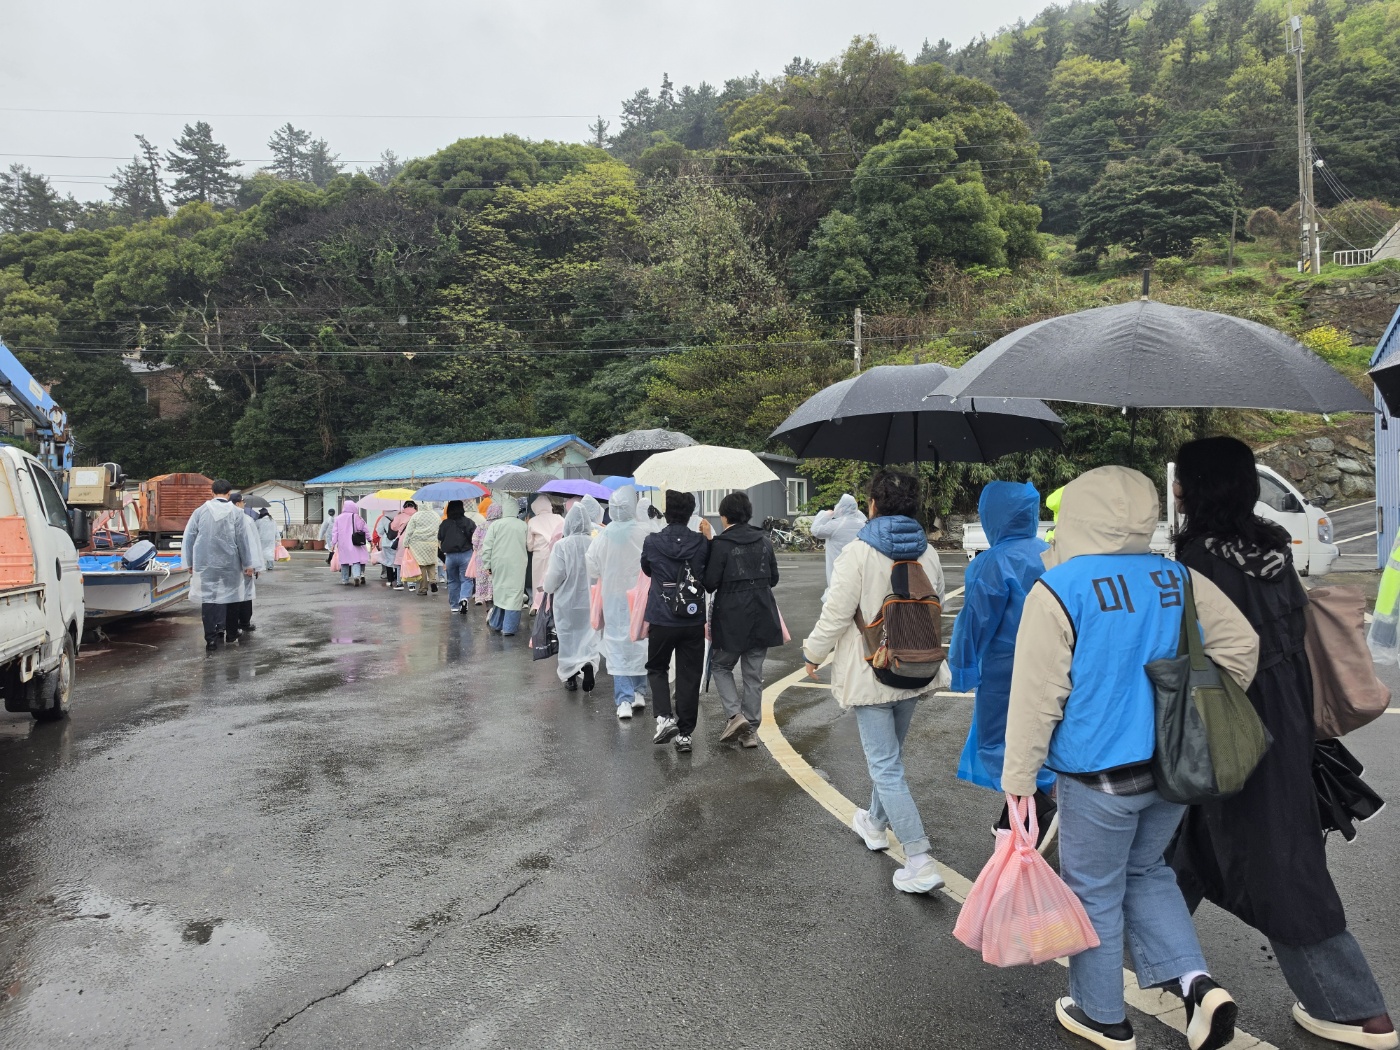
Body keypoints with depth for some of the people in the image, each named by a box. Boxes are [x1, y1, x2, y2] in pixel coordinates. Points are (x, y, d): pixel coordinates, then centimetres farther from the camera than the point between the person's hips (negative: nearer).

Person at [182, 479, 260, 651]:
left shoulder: (200, 511, -1)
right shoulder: (235, 512, -5)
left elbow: (189, 537, 4)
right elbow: (243, 539, -2)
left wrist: (189, 562, 14)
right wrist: (249, 564, 4)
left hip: (205, 563, 1)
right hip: (229, 563, -1)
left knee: (208, 597, 4)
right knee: (226, 596, 13)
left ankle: (211, 638, 1)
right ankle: (221, 629, 15)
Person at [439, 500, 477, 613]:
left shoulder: (444, 524, 2)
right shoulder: (469, 522, -5)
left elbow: (439, 541, 8)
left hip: (450, 556, 2)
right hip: (466, 554, -2)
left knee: (453, 580, 14)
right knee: (466, 579, 2)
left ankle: (454, 606, 19)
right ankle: (464, 598, -23)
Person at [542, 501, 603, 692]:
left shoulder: (561, 546, -16)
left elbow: (554, 576, -13)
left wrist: (547, 587, 9)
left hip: (567, 601, -1)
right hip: (591, 601, 1)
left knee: (568, 638, 15)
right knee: (590, 637, 12)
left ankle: (570, 675, 22)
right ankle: (589, 663, -13)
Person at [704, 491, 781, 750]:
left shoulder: (721, 544, -13)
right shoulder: (764, 541, 3)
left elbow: (710, 583, -12)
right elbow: (773, 579, 10)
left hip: (731, 618, -4)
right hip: (761, 617, 5)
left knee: (721, 665, 15)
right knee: (753, 674, 12)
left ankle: (734, 714, -1)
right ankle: (751, 729, 14)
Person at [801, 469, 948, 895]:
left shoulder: (858, 553, -18)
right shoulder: (928, 553, 2)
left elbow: (836, 615, -16)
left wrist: (813, 653, 2)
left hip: (871, 675, -6)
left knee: (886, 766, -1)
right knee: (889, 753, 24)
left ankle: (921, 863, -4)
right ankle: (876, 823, 45)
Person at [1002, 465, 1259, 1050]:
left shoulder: (1057, 591, -17)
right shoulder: (1178, 579, -1)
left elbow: (1036, 695, -17)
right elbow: (1241, 644, 7)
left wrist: (1019, 779, -9)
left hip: (1098, 778, -5)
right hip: (1174, 768, 6)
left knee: (1094, 894, 13)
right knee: (1146, 873, 27)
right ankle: (1197, 984, 15)